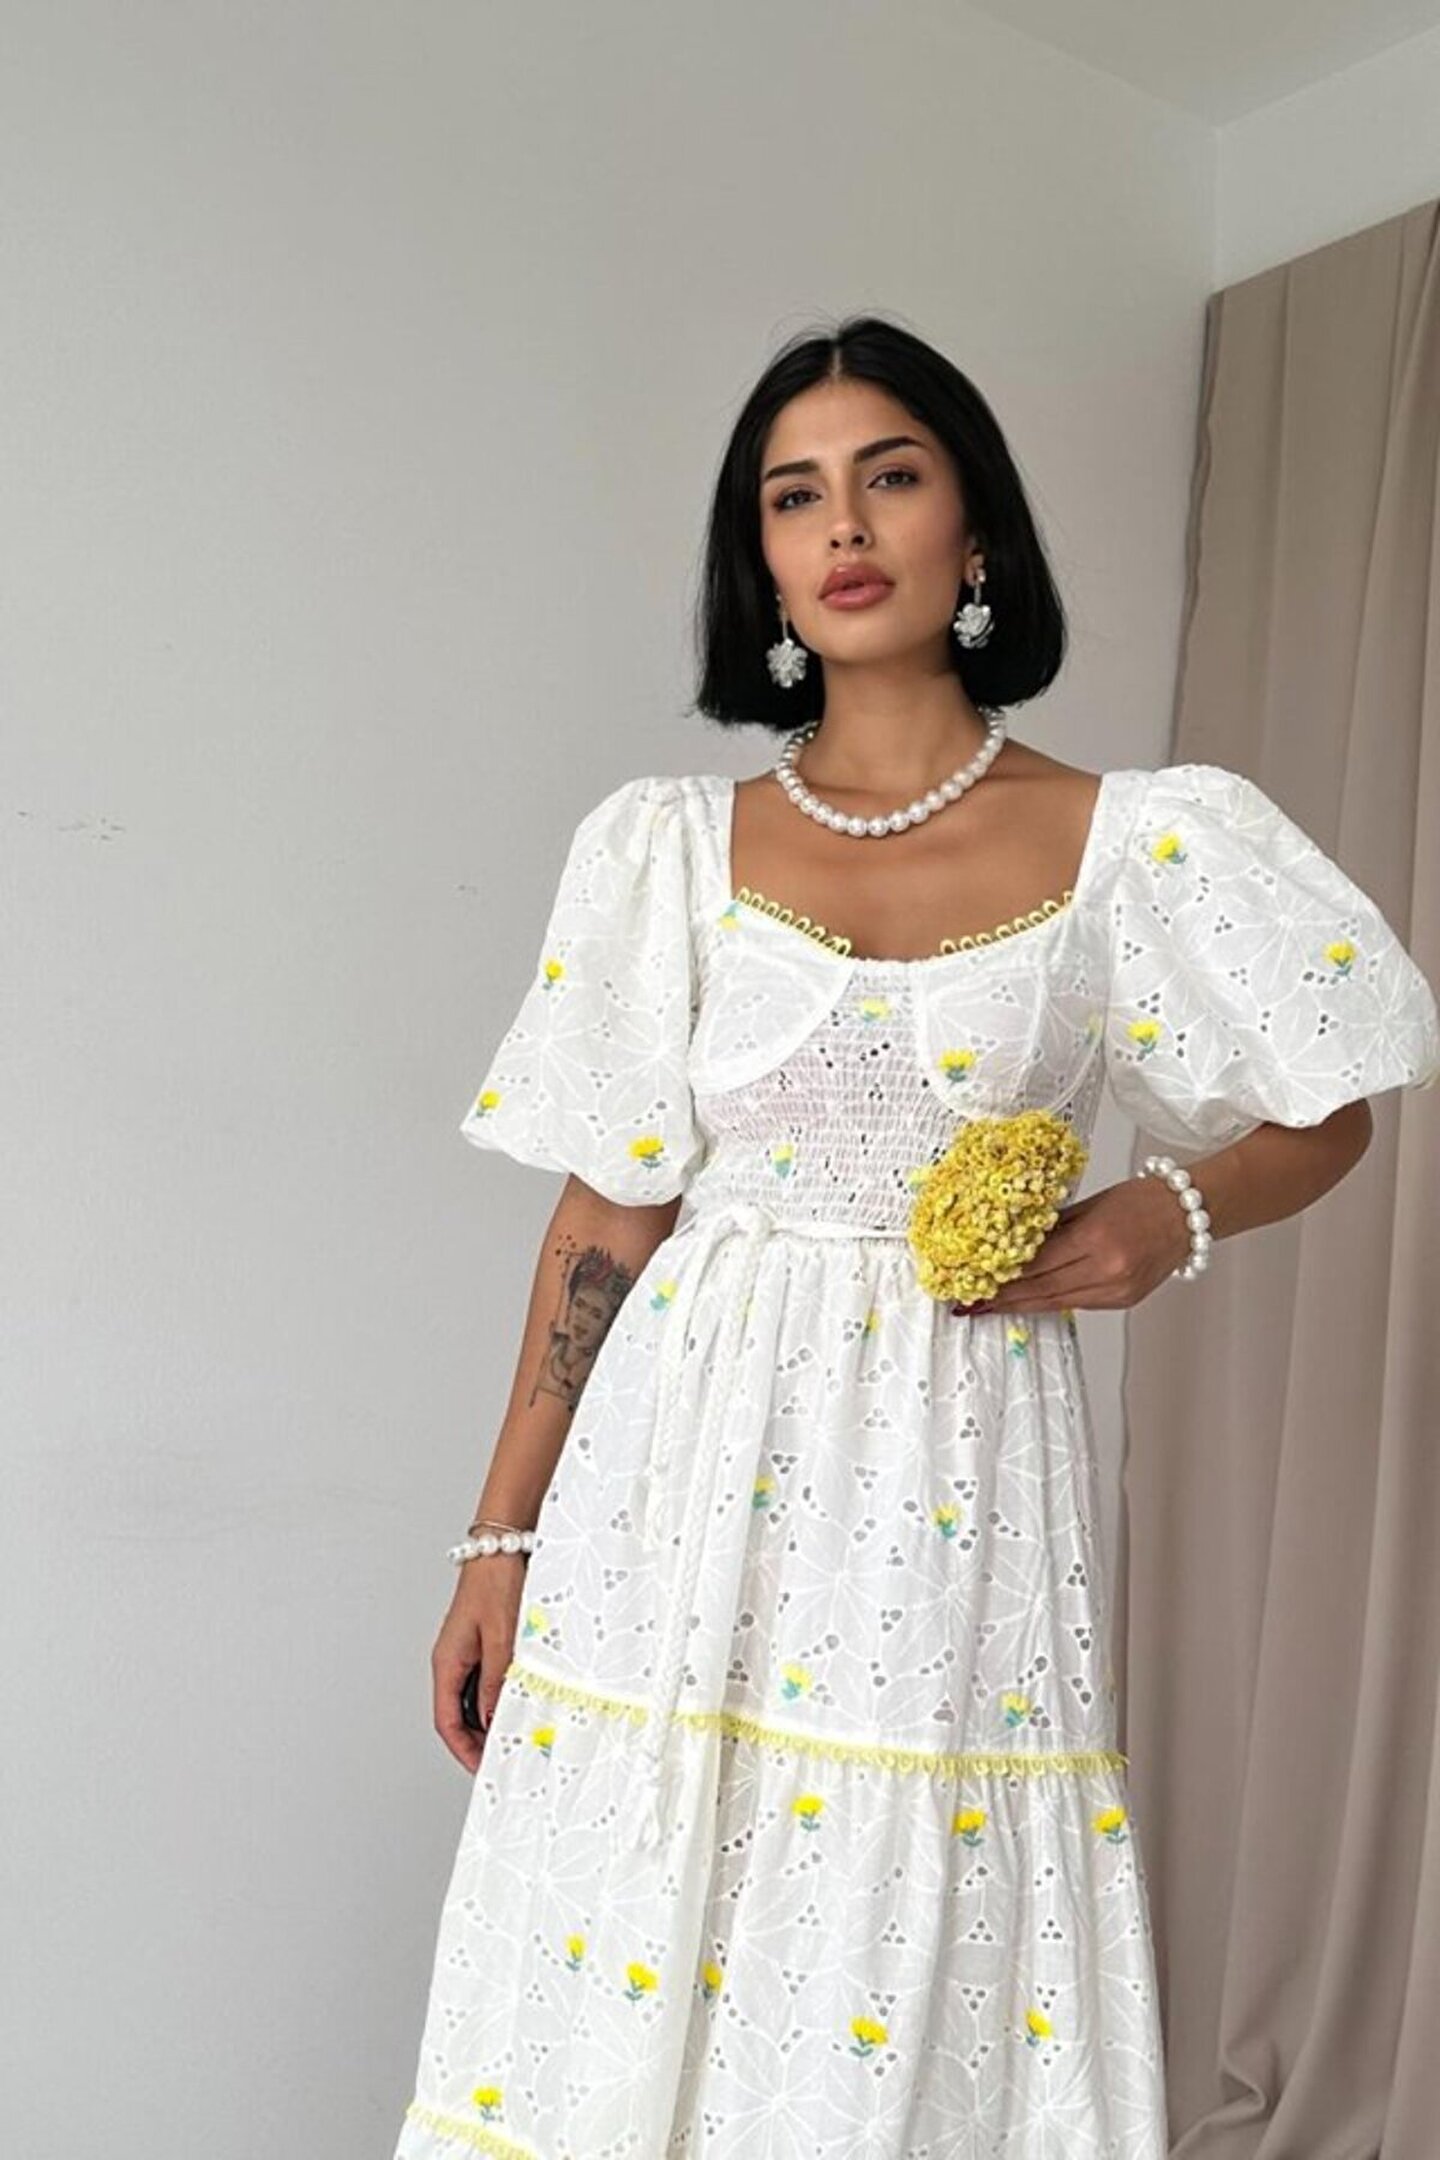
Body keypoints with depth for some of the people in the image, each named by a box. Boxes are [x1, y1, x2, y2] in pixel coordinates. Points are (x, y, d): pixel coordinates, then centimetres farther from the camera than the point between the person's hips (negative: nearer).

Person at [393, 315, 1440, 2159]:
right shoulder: (667, 844, 4)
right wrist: (500, 1537, 4)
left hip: (960, 1475, -1)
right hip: (692, 1474, 1)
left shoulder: (1138, 843, 1)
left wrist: (1173, 1214, -10)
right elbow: (608, 1210, 5)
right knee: (633, 1984, 8)